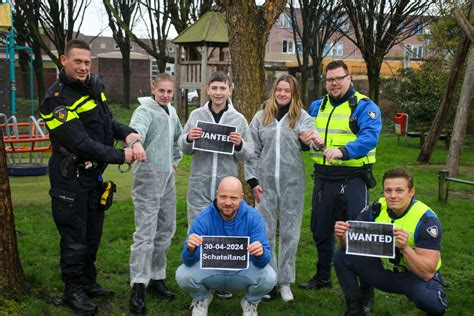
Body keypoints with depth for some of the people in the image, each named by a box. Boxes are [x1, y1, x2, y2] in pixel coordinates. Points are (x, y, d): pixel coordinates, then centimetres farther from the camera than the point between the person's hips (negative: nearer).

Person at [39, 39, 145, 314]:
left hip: (94, 173, 8)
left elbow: (107, 121, 12)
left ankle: (89, 283, 33)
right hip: (70, 177, -8)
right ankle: (73, 290, 18)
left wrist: (130, 134, -9)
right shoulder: (57, 99, -20)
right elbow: (82, 143, -25)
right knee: (75, 237, 2)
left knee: (93, 233, 18)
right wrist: (121, 156, -22)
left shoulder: (95, 85, 5)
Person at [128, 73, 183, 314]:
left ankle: (156, 277, 25)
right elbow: (136, 131, -32)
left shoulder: (171, 112, 14)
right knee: (145, 231, -11)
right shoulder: (145, 111, -10)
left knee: (166, 229, 13)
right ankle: (138, 287, -7)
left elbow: (178, 137, 30)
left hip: (167, 177, 8)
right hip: (148, 175, -8)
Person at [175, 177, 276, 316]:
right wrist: (190, 249, -45)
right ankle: (202, 299, 10)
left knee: (268, 277, -29)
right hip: (211, 270, 0)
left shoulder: (253, 218, -18)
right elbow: (189, 261, -21)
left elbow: (263, 261, -22)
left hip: (243, 272, 0)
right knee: (183, 275, -27)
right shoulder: (203, 219, -18)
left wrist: (261, 253, -47)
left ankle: (250, 302, 8)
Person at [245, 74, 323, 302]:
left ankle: (285, 281, 18)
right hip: (266, 182, 1)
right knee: (266, 232, 6)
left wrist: (308, 141, -41)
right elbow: (252, 151, 6)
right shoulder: (261, 117, 6)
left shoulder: (302, 117, 2)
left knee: (289, 232, 7)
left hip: (292, 183, -1)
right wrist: (253, 180, -1)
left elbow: (310, 139, -17)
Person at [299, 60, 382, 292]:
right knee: (320, 229, 16)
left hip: (352, 179, -6)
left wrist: (343, 151, -35)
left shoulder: (364, 106, -5)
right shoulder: (317, 106, 14)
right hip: (323, 177, 6)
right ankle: (322, 276, 34)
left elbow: (369, 137, -20)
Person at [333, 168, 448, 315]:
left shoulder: (427, 220, -23)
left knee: (428, 297, -37)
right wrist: (342, 235, -28)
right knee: (342, 257, -11)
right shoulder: (376, 209, -11)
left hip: (417, 276, -4)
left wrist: (405, 248, -44)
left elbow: (427, 273, -28)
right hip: (385, 269, 4)